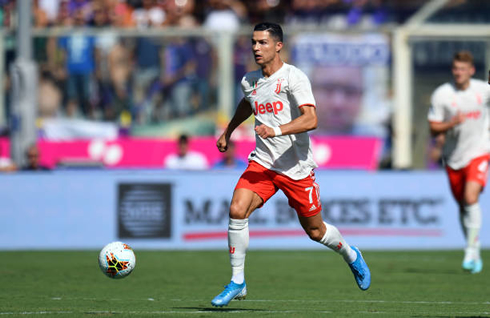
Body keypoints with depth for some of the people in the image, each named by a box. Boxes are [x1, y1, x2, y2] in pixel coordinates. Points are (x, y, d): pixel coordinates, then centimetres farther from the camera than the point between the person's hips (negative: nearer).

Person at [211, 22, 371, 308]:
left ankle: (351, 255, 41)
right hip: (262, 163, 4)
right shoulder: (250, 81, 7)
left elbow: (311, 119, -25)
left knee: (315, 230, 8)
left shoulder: (294, 78, -14)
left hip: (296, 167, -4)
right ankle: (237, 282, -9)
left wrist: (276, 130, -37)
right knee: (237, 210, -19)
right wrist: (228, 132, 39)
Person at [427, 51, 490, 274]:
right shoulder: (441, 94, -8)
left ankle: (471, 251, -15)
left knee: (471, 198, -21)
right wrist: (451, 123, -23)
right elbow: (434, 129, -8)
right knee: (462, 206, 10)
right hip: (453, 158, 2)